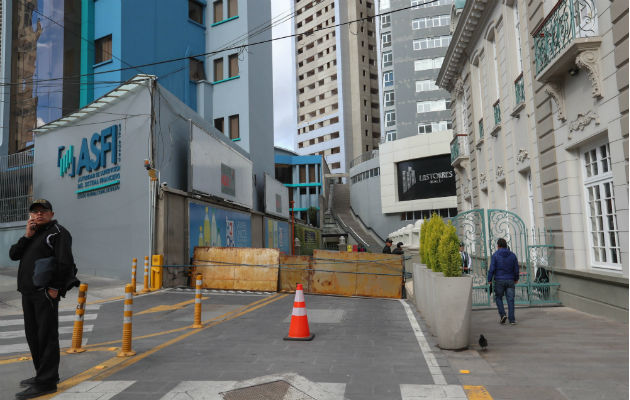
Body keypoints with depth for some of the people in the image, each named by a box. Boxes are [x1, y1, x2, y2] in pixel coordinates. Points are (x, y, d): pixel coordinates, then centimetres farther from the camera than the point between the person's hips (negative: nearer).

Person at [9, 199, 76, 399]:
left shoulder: (58, 232, -7)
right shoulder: (33, 233, 20)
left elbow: (66, 262, -17)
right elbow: (13, 255, 8)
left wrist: (55, 288, -18)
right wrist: (27, 236, -5)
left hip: (45, 293, -9)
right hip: (28, 293, 9)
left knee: (46, 336, -6)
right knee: (32, 335, 15)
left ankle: (46, 382, -2)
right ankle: (43, 374, 28)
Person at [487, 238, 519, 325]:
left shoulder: (495, 255, -6)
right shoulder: (512, 255, 3)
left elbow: (492, 269, -11)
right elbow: (516, 269, 6)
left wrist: (489, 279, -1)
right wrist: (516, 279, 21)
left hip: (499, 281, -2)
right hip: (510, 280, 2)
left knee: (498, 298, 14)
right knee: (510, 300, 4)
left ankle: (502, 314, -2)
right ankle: (512, 319, 1)